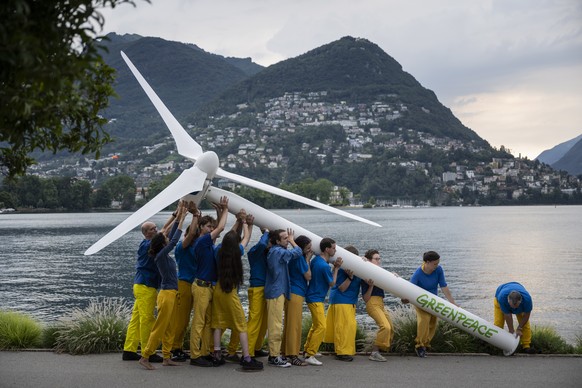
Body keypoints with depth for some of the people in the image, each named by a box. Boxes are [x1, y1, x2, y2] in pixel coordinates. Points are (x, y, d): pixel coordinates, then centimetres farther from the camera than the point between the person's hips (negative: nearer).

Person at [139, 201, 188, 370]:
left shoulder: (164, 254, 8)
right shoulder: (161, 255, -14)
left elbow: (172, 237, 13)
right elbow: (174, 240, -18)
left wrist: (179, 216, 10)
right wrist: (182, 219, -11)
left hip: (171, 294, 9)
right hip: (166, 294, -9)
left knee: (170, 328, 11)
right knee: (160, 327, -6)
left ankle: (167, 358, 15)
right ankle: (145, 357, -2)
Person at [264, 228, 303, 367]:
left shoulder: (273, 251, 15)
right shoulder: (278, 251, -16)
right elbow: (297, 252, -11)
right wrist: (292, 240, 2)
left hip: (276, 292, 11)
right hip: (276, 293, -11)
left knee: (275, 325, 14)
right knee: (276, 325, -8)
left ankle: (274, 353, 21)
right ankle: (274, 357, -5)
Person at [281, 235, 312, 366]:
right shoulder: (299, 257, -15)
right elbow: (308, 276, -11)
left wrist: (307, 259, 10)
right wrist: (308, 259, -4)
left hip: (292, 294, 10)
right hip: (296, 294, -10)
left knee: (290, 324, 14)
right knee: (295, 325, -8)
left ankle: (285, 352, 21)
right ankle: (292, 355, -7)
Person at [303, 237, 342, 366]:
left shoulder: (316, 259, 3)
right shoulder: (324, 266, -24)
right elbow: (332, 283, -11)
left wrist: (333, 265, 6)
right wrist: (336, 268, -3)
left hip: (313, 297, 10)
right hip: (316, 299, -10)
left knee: (316, 325, 22)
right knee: (321, 327, -11)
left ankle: (307, 349, 32)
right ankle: (310, 356, -10)